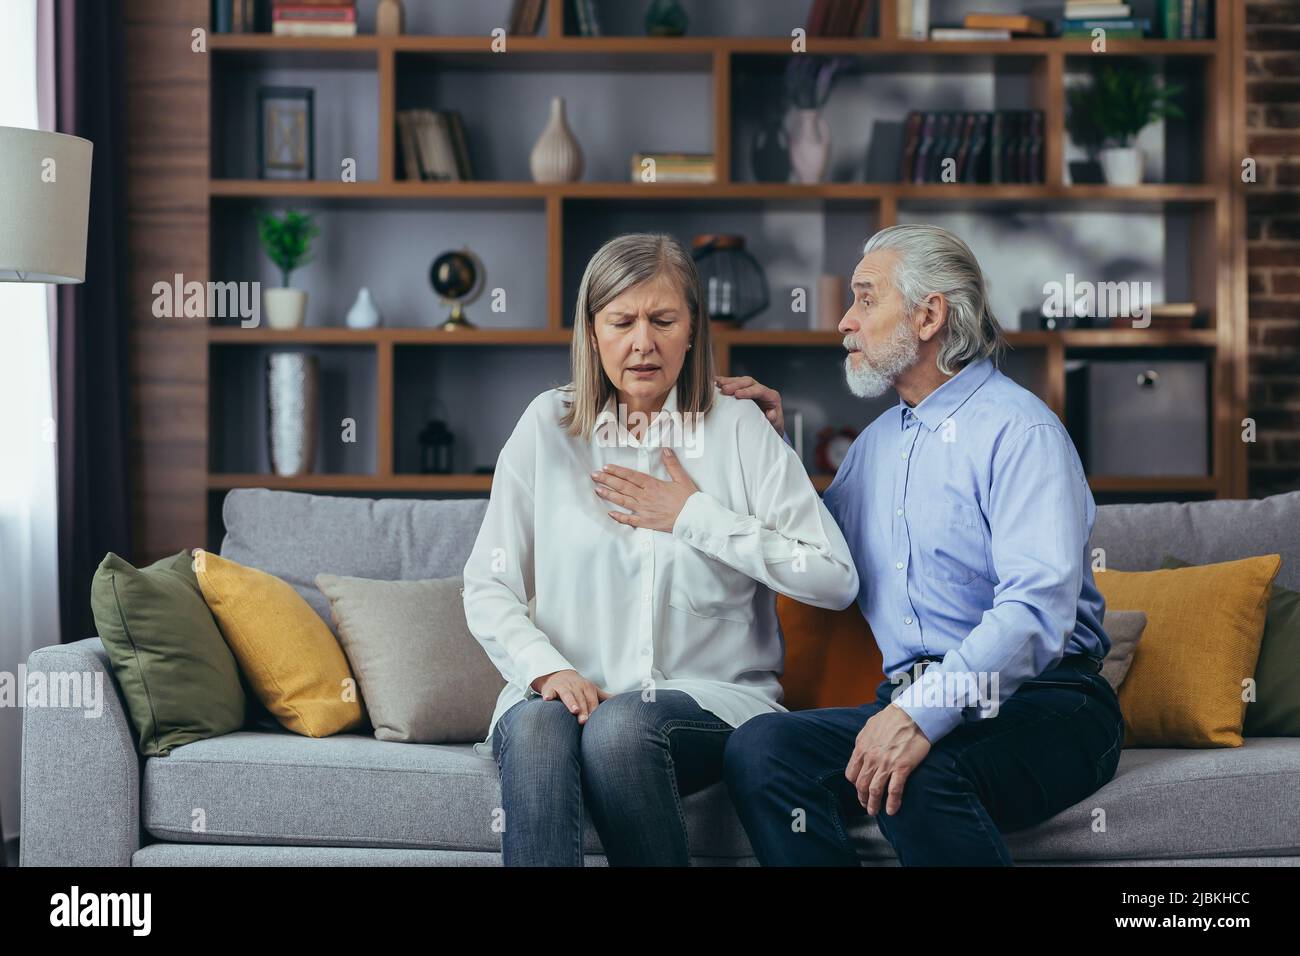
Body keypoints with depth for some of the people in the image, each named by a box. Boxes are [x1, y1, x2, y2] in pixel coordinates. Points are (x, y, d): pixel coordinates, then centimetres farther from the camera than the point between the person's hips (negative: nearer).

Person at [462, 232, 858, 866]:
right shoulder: (547, 426, 10)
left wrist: (696, 517, -5)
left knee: (622, 724, -34)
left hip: (712, 699, -1)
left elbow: (835, 580, -5)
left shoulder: (738, 428, 6)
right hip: (567, 689, 1)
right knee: (537, 728, -34)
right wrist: (546, 670, -13)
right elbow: (486, 588, 5)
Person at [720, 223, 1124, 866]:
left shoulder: (1019, 429, -6)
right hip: (911, 697, 7)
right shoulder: (878, 440, 21)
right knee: (759, 747, -21)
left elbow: (1039, 608, -20)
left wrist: (924, 712, -32)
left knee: (915, 779, -37)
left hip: (1037, 700, -7)